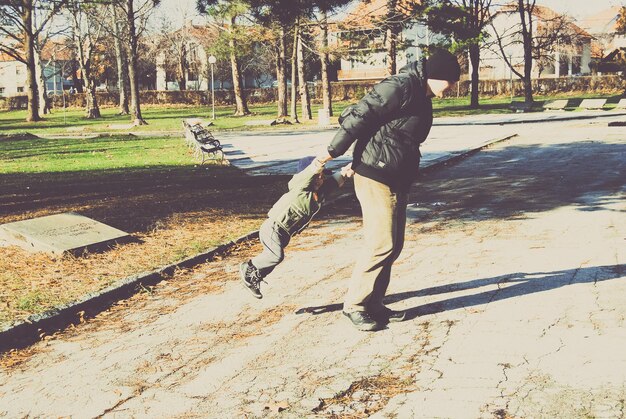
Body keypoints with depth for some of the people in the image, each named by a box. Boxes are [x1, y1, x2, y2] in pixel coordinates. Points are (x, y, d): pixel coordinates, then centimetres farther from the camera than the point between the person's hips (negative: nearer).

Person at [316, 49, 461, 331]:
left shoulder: (421, 97, 16)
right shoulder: (400, 86, -16)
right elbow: (360, 116, -18)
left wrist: (354, 165, 20)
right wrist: (332, 152, -13)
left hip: (397, 180, 10)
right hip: (376, 178, -10)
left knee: (393, 245, 11)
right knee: (381, 244, -8)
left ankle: (374, 305, 20)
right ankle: (355, 305, 4)